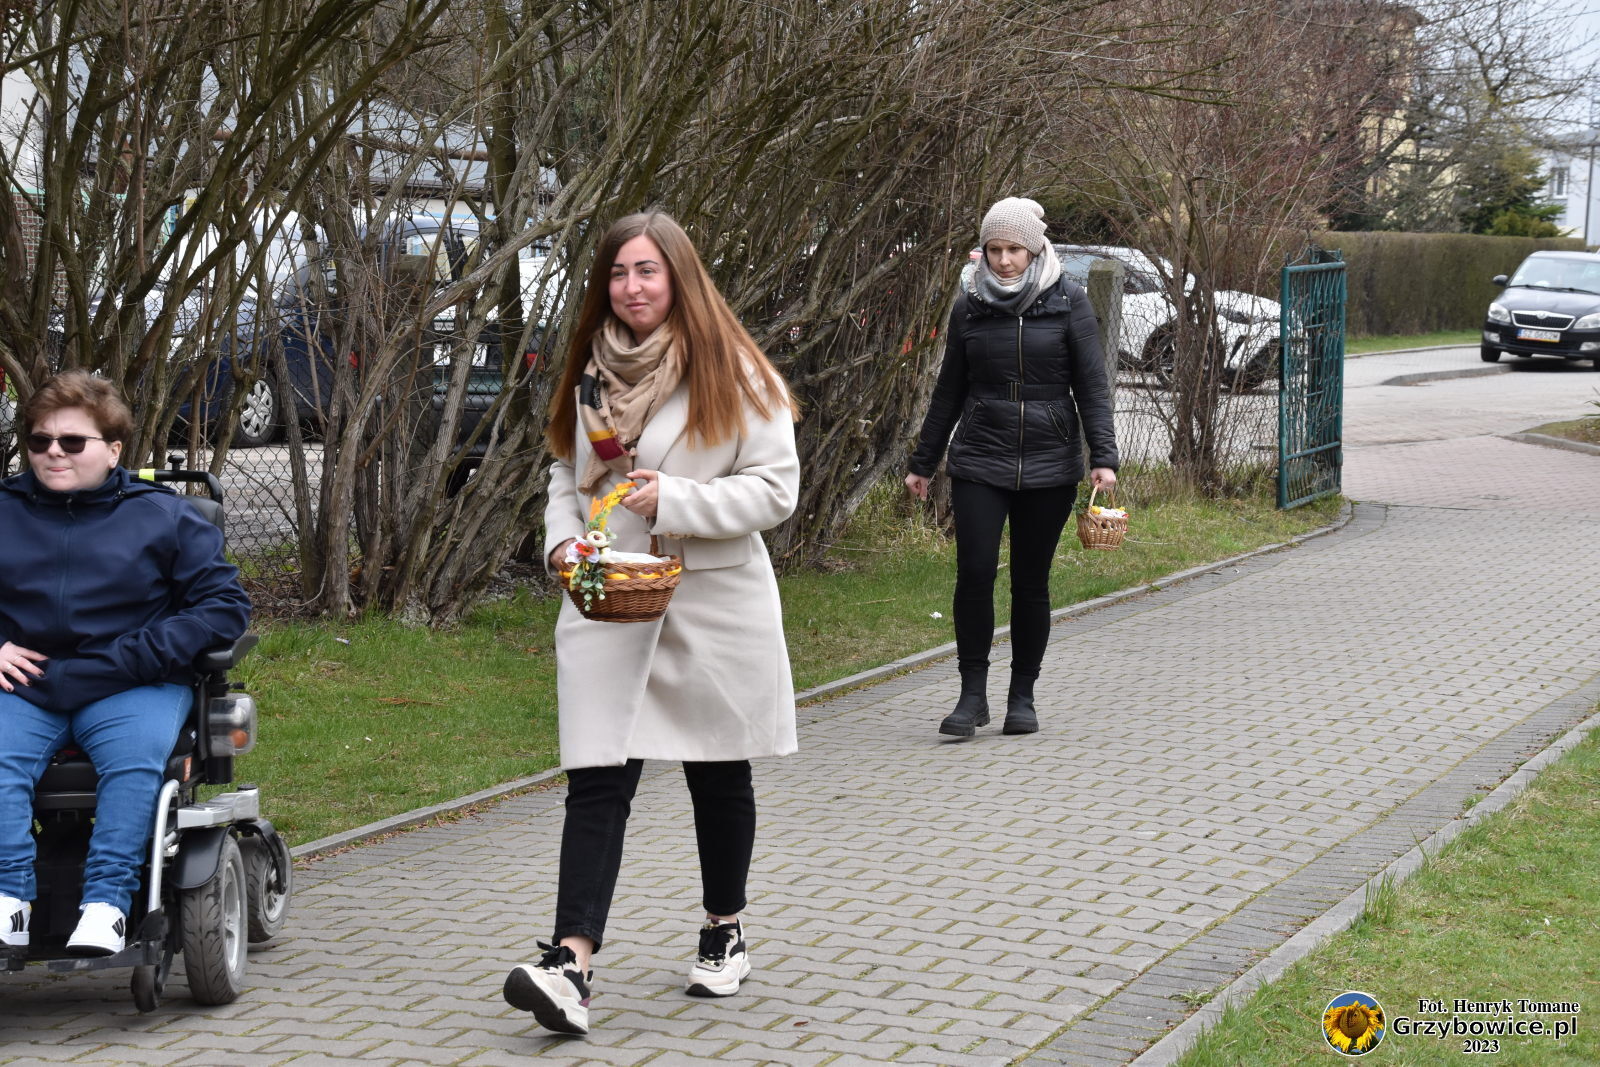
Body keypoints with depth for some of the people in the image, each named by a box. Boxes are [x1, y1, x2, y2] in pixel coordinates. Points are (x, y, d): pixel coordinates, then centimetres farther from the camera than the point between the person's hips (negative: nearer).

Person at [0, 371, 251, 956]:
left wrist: (133, 659, -8)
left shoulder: (164, 517, 9)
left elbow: (225, 605, 4)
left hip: (129, 689, -2)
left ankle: (107, 902, -33)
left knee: (137, 757, -32)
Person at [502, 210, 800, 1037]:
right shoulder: (592, 374, 9)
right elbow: (567, 472, 20)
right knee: (598, 781, -8)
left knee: (718, 775, 12)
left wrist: (674, 500, -21)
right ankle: (570, 965, -16)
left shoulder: (730, 374, -7)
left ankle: (725, 935, 32)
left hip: (713, 605, -3)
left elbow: (775, 488, -10)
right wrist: (562, 538, 0)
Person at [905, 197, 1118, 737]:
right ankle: (973, 694, 2)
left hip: (1049, 466, -1)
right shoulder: (969, 306, 6)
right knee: (974, 571, -10)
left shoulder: (1068, 302, -1)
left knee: (1031, 581, 5)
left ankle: (1022, 696, 18)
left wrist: (1104, 457, -11)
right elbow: (948, 391, 13)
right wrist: (923, 463, 15)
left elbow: (1092, 385, -1)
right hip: (979, 463, 1)